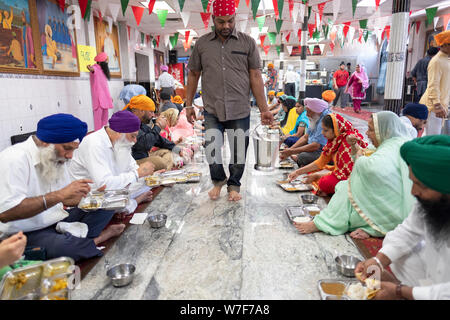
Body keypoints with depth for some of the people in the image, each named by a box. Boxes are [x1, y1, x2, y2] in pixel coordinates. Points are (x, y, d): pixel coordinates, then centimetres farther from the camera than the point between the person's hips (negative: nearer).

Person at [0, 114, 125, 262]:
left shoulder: (56, 156, 9)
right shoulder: (15, 159, -18)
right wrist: (59, 195, -31)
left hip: (58, 221, 8)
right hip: (27, 233, -8)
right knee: (64, 247, -37)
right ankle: (99, 238, -9)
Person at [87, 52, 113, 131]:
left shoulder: (103, 70, 19)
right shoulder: (95, 68, -5)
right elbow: (93, 70, -32)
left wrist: (109, 96, 24)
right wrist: (91, 69, -56)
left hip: (105, 97, 9)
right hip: (98, 97, -9)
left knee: (105, 116, 10)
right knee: (98, 115, -12)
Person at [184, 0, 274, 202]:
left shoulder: (247, 42, 4)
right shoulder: (202, 44, 7)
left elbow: (255, 76, 2)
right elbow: (193, 75, 13)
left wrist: (264, 109, -2)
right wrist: (188, 104, 10)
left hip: (240, 110, 0)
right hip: (212, 110, 1)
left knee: (238, 151, 6)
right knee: (211, 149, 0)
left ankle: (234, 185, 29)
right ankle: (218, 180, 29)